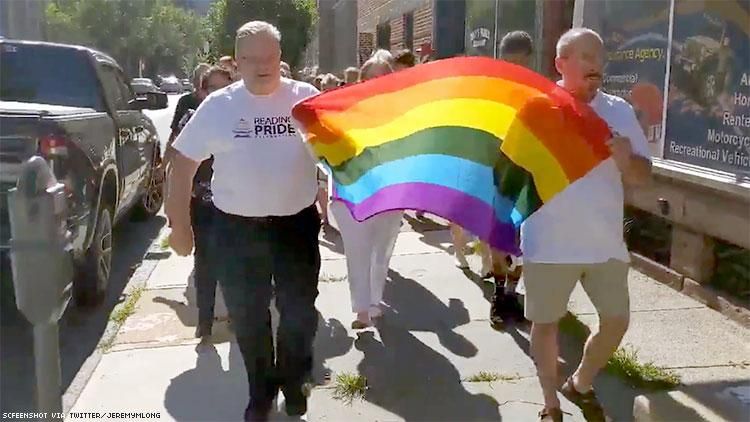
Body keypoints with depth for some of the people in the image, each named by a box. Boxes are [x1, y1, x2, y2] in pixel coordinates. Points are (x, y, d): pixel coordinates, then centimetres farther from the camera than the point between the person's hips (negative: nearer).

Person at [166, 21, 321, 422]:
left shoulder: (306, 98, -3)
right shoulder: (217, 106, -3)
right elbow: (184, 161, 1)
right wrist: (179, 223, -1)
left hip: (297, 223, 0)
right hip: (236, 228, 1)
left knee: (299, 309, 11)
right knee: (247, 316, 12)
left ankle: (294, 381, 37)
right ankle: (260, 390, 35)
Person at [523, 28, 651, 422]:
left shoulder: (619, 111, 3)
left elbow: (643, 175, 3)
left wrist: (626, 159, -18)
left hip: (605, 241, 3)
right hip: (549, 242, -3)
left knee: (616, 320, 10)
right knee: (546, 323, 9)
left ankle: (580, 384, 37)